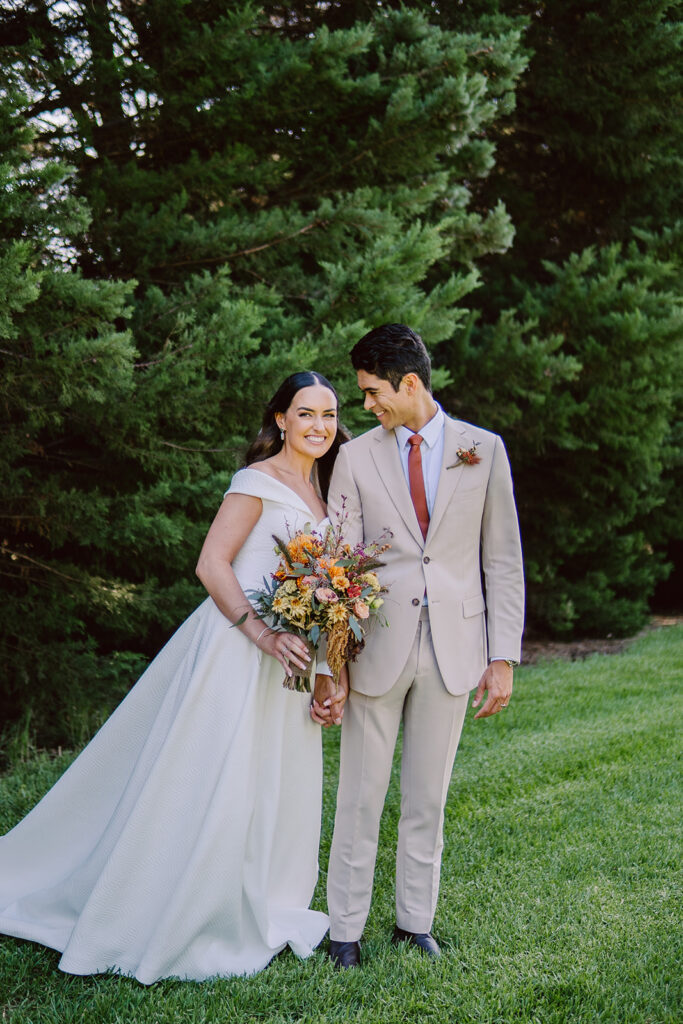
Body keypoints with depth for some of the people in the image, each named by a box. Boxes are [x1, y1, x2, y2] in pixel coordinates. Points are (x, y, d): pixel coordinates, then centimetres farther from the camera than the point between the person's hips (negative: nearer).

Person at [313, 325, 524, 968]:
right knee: (360, 795, 4)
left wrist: (503, 656, -2)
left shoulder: (484, 450, 3)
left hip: (454, 648, 1)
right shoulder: (356, 457, 2)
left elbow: (503, 559, 4)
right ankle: (345, 928, 16)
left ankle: (415, 921, 24)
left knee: (428, 795, 10)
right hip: (378, 644, 0)